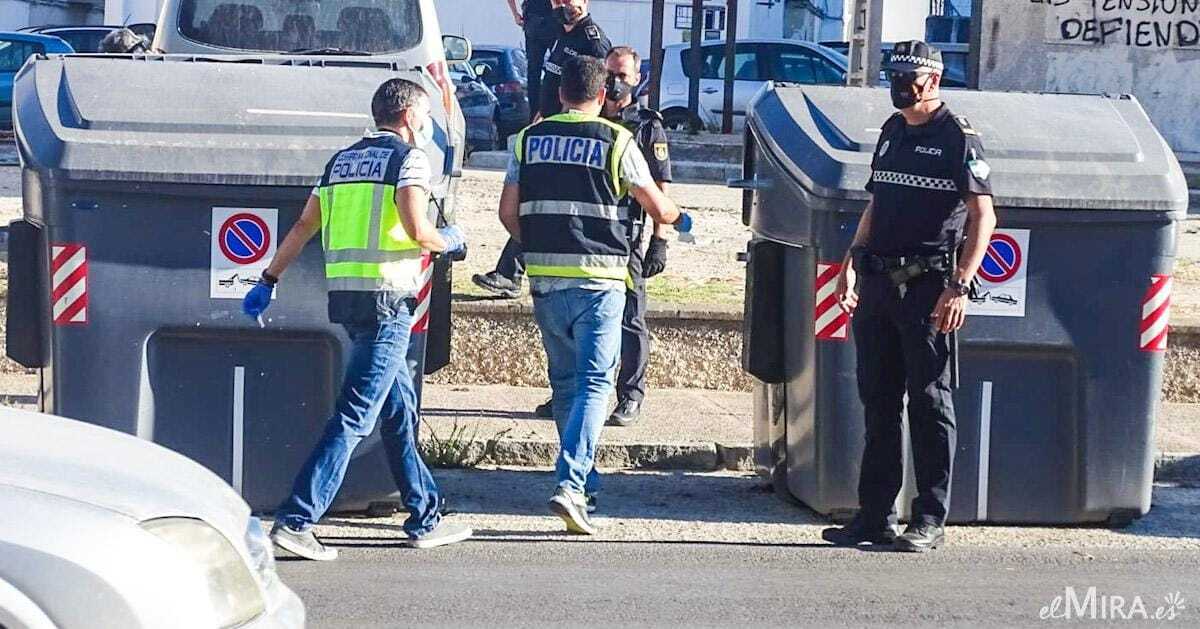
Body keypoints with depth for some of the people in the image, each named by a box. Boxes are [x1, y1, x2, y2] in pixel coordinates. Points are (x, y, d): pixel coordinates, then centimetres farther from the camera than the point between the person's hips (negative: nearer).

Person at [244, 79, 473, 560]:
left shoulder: (343, 159, 18)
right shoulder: (409, 157, -4)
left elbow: (304, 226, 16)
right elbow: (417, 230, -17)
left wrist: (269, 280, 21)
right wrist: (448, 242, 3)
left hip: (344, 294, 8)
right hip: (387, 296, -8)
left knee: (400, 409, 17)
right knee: (355, 416, -9)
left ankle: (426, 519, 23)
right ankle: (295, 520, -16)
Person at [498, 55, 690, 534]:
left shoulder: (529, 139, 8)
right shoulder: (615, 141, -3)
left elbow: (508, 213, 9)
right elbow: (658, 209, 1)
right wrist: (681, 220, 24)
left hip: (545, 279, 4)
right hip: (598, 279, -4)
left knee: (564, 381, 18)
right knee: (594, 382, -5)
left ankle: (582, 475, 28)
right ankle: (571, 483, -20)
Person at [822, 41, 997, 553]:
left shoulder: (958, 138, -6)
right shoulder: (892, 132, 16)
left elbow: (983, 217, -10)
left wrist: (959, 286, -17)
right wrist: (851, 262, 14)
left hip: (927, 287, -7)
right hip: (877, 283, 7)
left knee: (929, 402, -2)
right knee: (877, 400, 9)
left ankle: (931, 519, 2)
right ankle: (875, 515, 15)